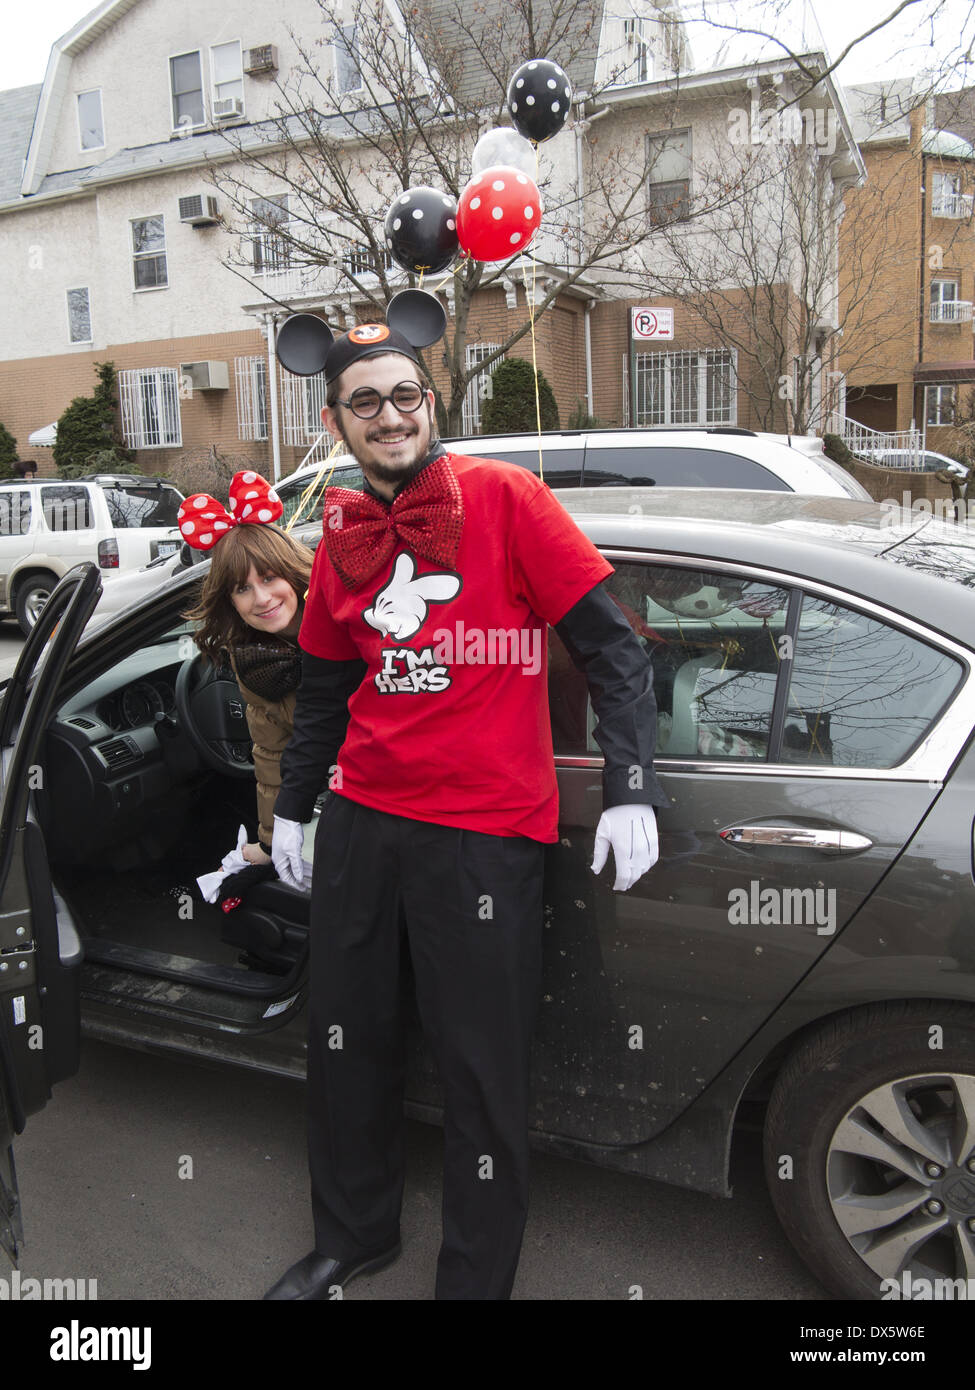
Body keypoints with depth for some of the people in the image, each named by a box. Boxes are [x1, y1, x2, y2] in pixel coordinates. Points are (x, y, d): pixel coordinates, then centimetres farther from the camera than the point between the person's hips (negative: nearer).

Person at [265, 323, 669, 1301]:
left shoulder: (503, 496, -5)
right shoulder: (342, 540, 11)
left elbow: (609, 646, -7)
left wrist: (630, 790, -14)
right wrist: (291, 804, 25)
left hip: (487, 830, -5)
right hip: (361, 818, 6)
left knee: (481, 1070, 2)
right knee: (345, 1039, 16)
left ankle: (475, 1281, 25)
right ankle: (352, 1238, 41)